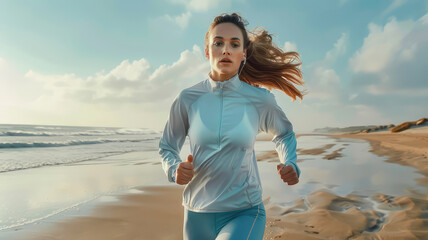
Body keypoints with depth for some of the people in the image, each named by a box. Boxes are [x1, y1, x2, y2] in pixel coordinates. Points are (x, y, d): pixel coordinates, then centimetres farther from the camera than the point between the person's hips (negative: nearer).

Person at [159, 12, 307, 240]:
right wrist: (174, 169, -12)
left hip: (244, 213, -1)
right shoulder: (187, 99, -5)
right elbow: (166, 147, 9)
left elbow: (284, 135, 15)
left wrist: (290, 165, -3)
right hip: (197, 213, 2)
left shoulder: (260, 100, -5)